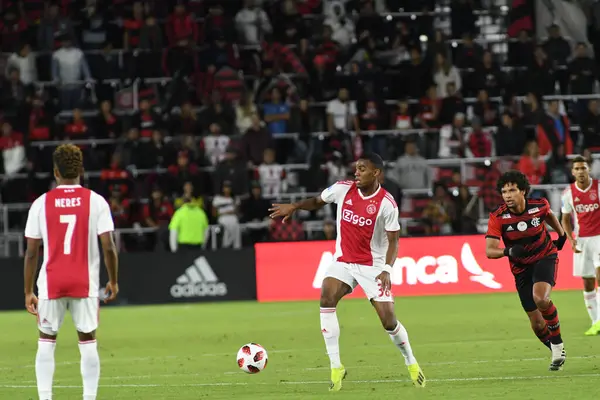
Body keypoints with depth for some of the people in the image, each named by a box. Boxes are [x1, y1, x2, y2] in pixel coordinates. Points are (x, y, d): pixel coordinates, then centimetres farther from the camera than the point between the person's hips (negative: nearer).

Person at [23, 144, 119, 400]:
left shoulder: (41, 203, 0)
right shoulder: (96, 201, -2)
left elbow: (31, 252, -1)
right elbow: (108, 247, -7)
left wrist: (28, 292, 6)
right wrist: (113, 282, 7)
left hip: (51, 283, 0)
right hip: (85, 283, 0)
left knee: (46, 341, 10)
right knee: (87, 341, 8)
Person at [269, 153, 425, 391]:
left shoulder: (386, 203, -15)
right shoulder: (343, 189, -6)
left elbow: (393, 240, -12)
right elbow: (318, 202, 12)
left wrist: (387, 269, -26)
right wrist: (294, 206, -6)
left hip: (373, 265, -3)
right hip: (343, 261, 3)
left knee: (388, 320, -8)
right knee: (326, 298, -23)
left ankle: (411, 362, 22)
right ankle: (336, 367, -18)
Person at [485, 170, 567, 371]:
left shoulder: (540, 205, -14)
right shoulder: (497, 217, -18)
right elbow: (489, 251, -23)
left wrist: (562, 234, 19)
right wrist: (508, 251, -41)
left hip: (545, 257, -2)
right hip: (521, 268, 2)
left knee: (540, 298, -30)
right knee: (537, 323, 1)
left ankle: (558, 345, -11)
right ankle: (558, 353, 27)